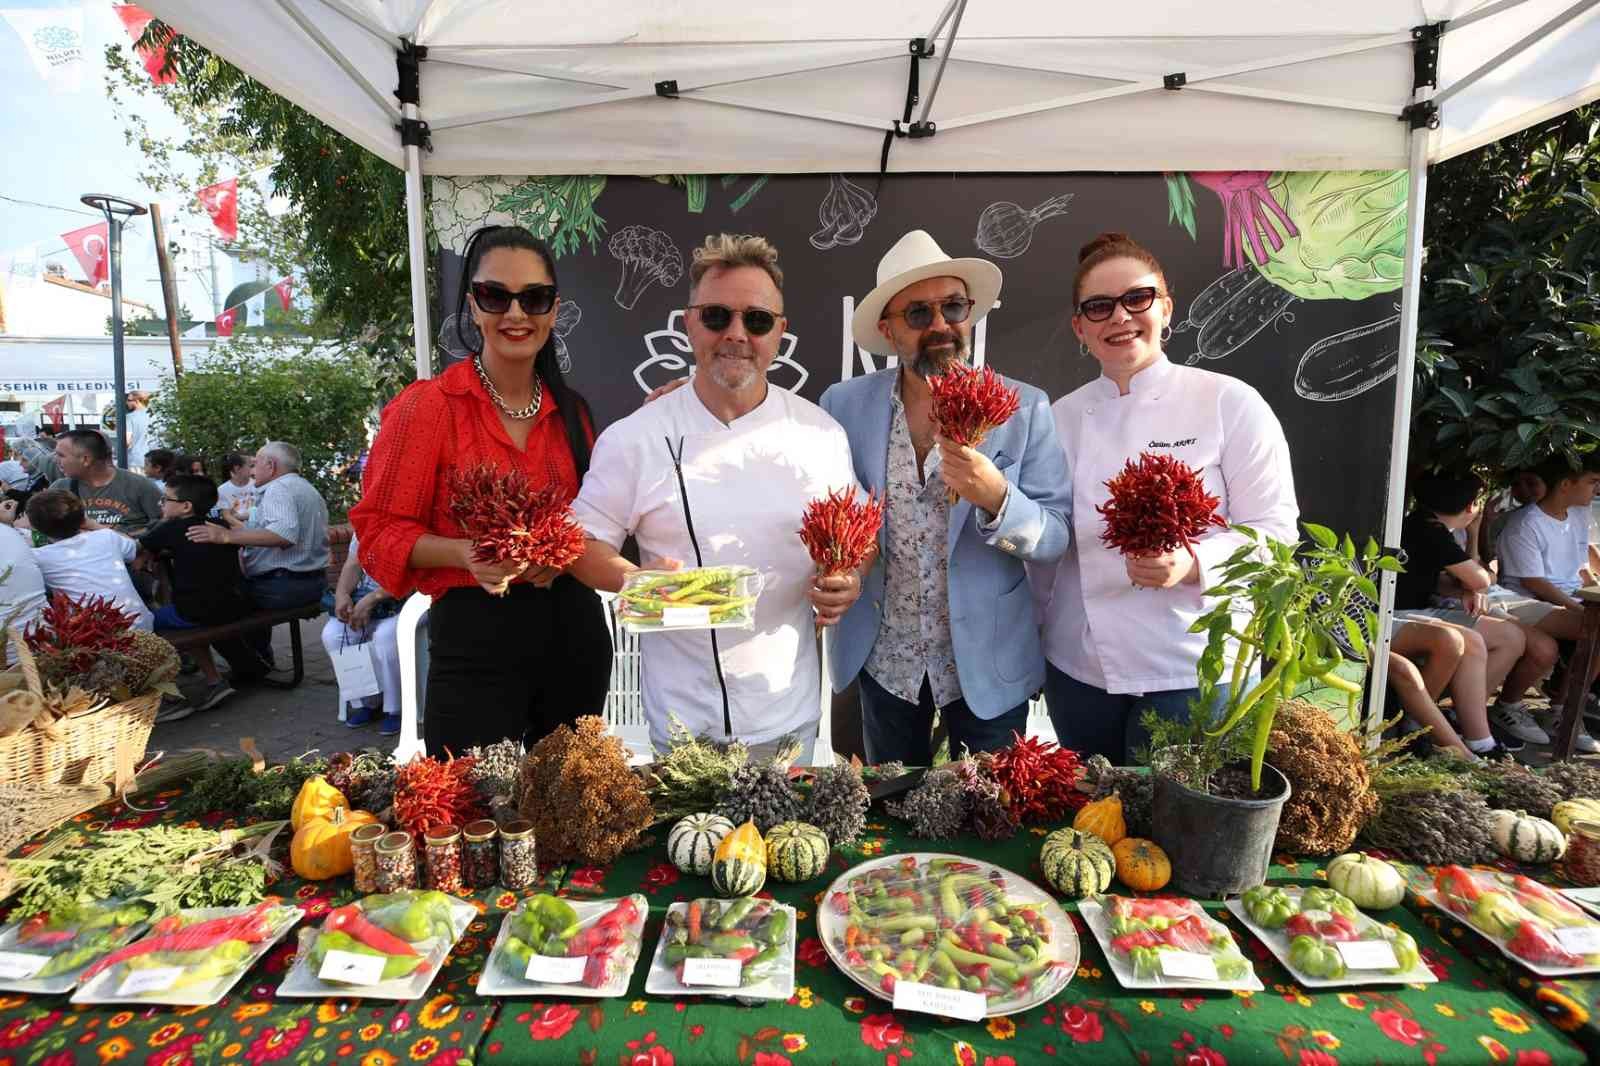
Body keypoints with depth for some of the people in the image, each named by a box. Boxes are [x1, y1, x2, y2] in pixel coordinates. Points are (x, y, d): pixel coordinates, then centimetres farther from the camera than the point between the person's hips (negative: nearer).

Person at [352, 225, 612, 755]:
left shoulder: (572, 410, 8)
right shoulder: (426, 405, -8)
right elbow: (380, 531, -7)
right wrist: (463, 554, -24)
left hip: (574, 629, 5)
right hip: (475, 637, -5)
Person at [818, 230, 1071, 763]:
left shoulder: (1024, 409, -9)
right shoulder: (844, 404, -6)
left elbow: (1056, 538, -11)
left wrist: (996, 497, -29)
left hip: (987, 661, -1)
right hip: (883, 659, 1)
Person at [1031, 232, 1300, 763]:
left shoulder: (1231, 402, -5)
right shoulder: (1062, 417, 4)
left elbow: (1275, 530, -6)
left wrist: (1192, 564, -24)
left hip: (1194, 673, -3)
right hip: (1079, 670, 3)